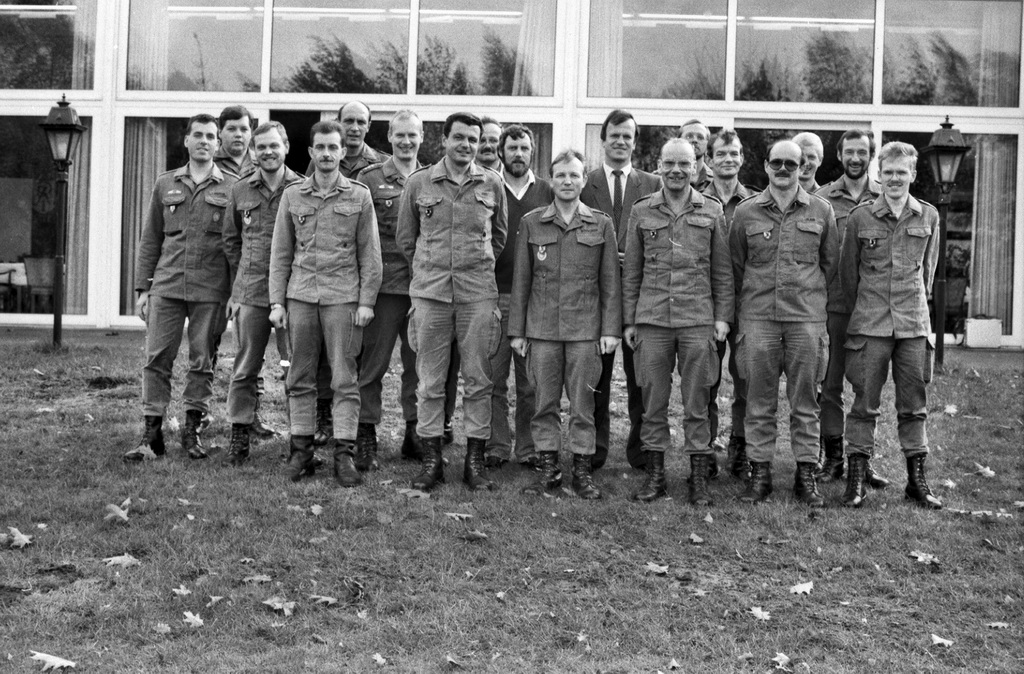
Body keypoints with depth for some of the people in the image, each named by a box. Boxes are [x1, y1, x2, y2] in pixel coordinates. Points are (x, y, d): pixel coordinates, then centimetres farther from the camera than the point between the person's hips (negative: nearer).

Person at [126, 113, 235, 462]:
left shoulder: (230, 189, 5)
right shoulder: (165, 185, 13)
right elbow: (150, 240, 13)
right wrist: (142, 287, 7)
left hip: (210, 290, -2)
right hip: (167, 286, 2)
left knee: (203, 361, 4)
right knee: (157, 358, -1)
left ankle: (192, 430, 15)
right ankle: (152, 434, 4)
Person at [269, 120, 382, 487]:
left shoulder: (359, 196, 5)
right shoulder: (293, 195, 10)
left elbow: (370, 254, 4)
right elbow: (280, 253, 11)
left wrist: (366, 301, -3)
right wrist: (277, 301, 5)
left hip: (343, 296, -2)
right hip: (300, 295, 2)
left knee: (345, 379, -2)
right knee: (300, 377, 5)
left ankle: (344, 453, 2)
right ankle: (301, 449, 12)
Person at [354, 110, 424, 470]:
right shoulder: (369, 178, 2)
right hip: (383, 286, -3)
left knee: (420, 364, 9)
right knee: (373, 364, 0)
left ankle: (415, 434, 21)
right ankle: (366, 437, 8)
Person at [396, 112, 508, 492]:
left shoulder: (492, 184, 6)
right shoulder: (419, 183, 4)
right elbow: (405, 238, 13)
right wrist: (428, 268, 12)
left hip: (478, 293, 0)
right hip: (430, 291, 0)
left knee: (478, 380, 3)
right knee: (430, 381, 3)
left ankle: (475, 461, 11)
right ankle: (431, 459, 11)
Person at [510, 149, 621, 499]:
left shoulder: (602, 224, 5)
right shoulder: (531, 223, 6)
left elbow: (610, 282, 5)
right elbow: (521, 279, 7)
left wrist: (610, 329, -1)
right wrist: (516, 330, 4)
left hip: (585, 329, -1)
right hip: (541, 328, 1)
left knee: (582, 402, 3)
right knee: (545, 402, 5)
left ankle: (582, 470, 12)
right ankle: (548, 468, 14)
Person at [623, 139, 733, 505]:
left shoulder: (712, 211, 7)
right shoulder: (642, 211, 8)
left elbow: (722, 271, 8)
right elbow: (631, 270, 10)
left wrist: (723, 316, 1)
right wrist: (629, 320, 6)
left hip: (698, 319, -1)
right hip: (651, 319, 1)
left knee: (696, 402, 3)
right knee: (653, 399, 5)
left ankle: (699, 477, 10)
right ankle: (655, 474, 15)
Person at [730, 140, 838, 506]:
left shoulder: (821, 211, 6)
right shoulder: (746, 212, 6)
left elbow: (831, 263, 12)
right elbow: (735, 265, 12)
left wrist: (812, 298, 11)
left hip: (807, 318, 0)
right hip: (758, 318, 0)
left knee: (805, 400, 4)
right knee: (759, 400, 3)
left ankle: (806, 474, 12)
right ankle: (759, 472, 12)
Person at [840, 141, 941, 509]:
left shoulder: (929, 216, 6)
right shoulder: (860, 216, -1)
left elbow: (928, 268, 16)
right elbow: (848, 271, 7)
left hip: (914, 324, 2)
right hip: (869, 325, -2)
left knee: (914, 402, 7)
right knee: (865, 402, 0)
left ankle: (917, 479, 16)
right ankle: (856, 478, 8)